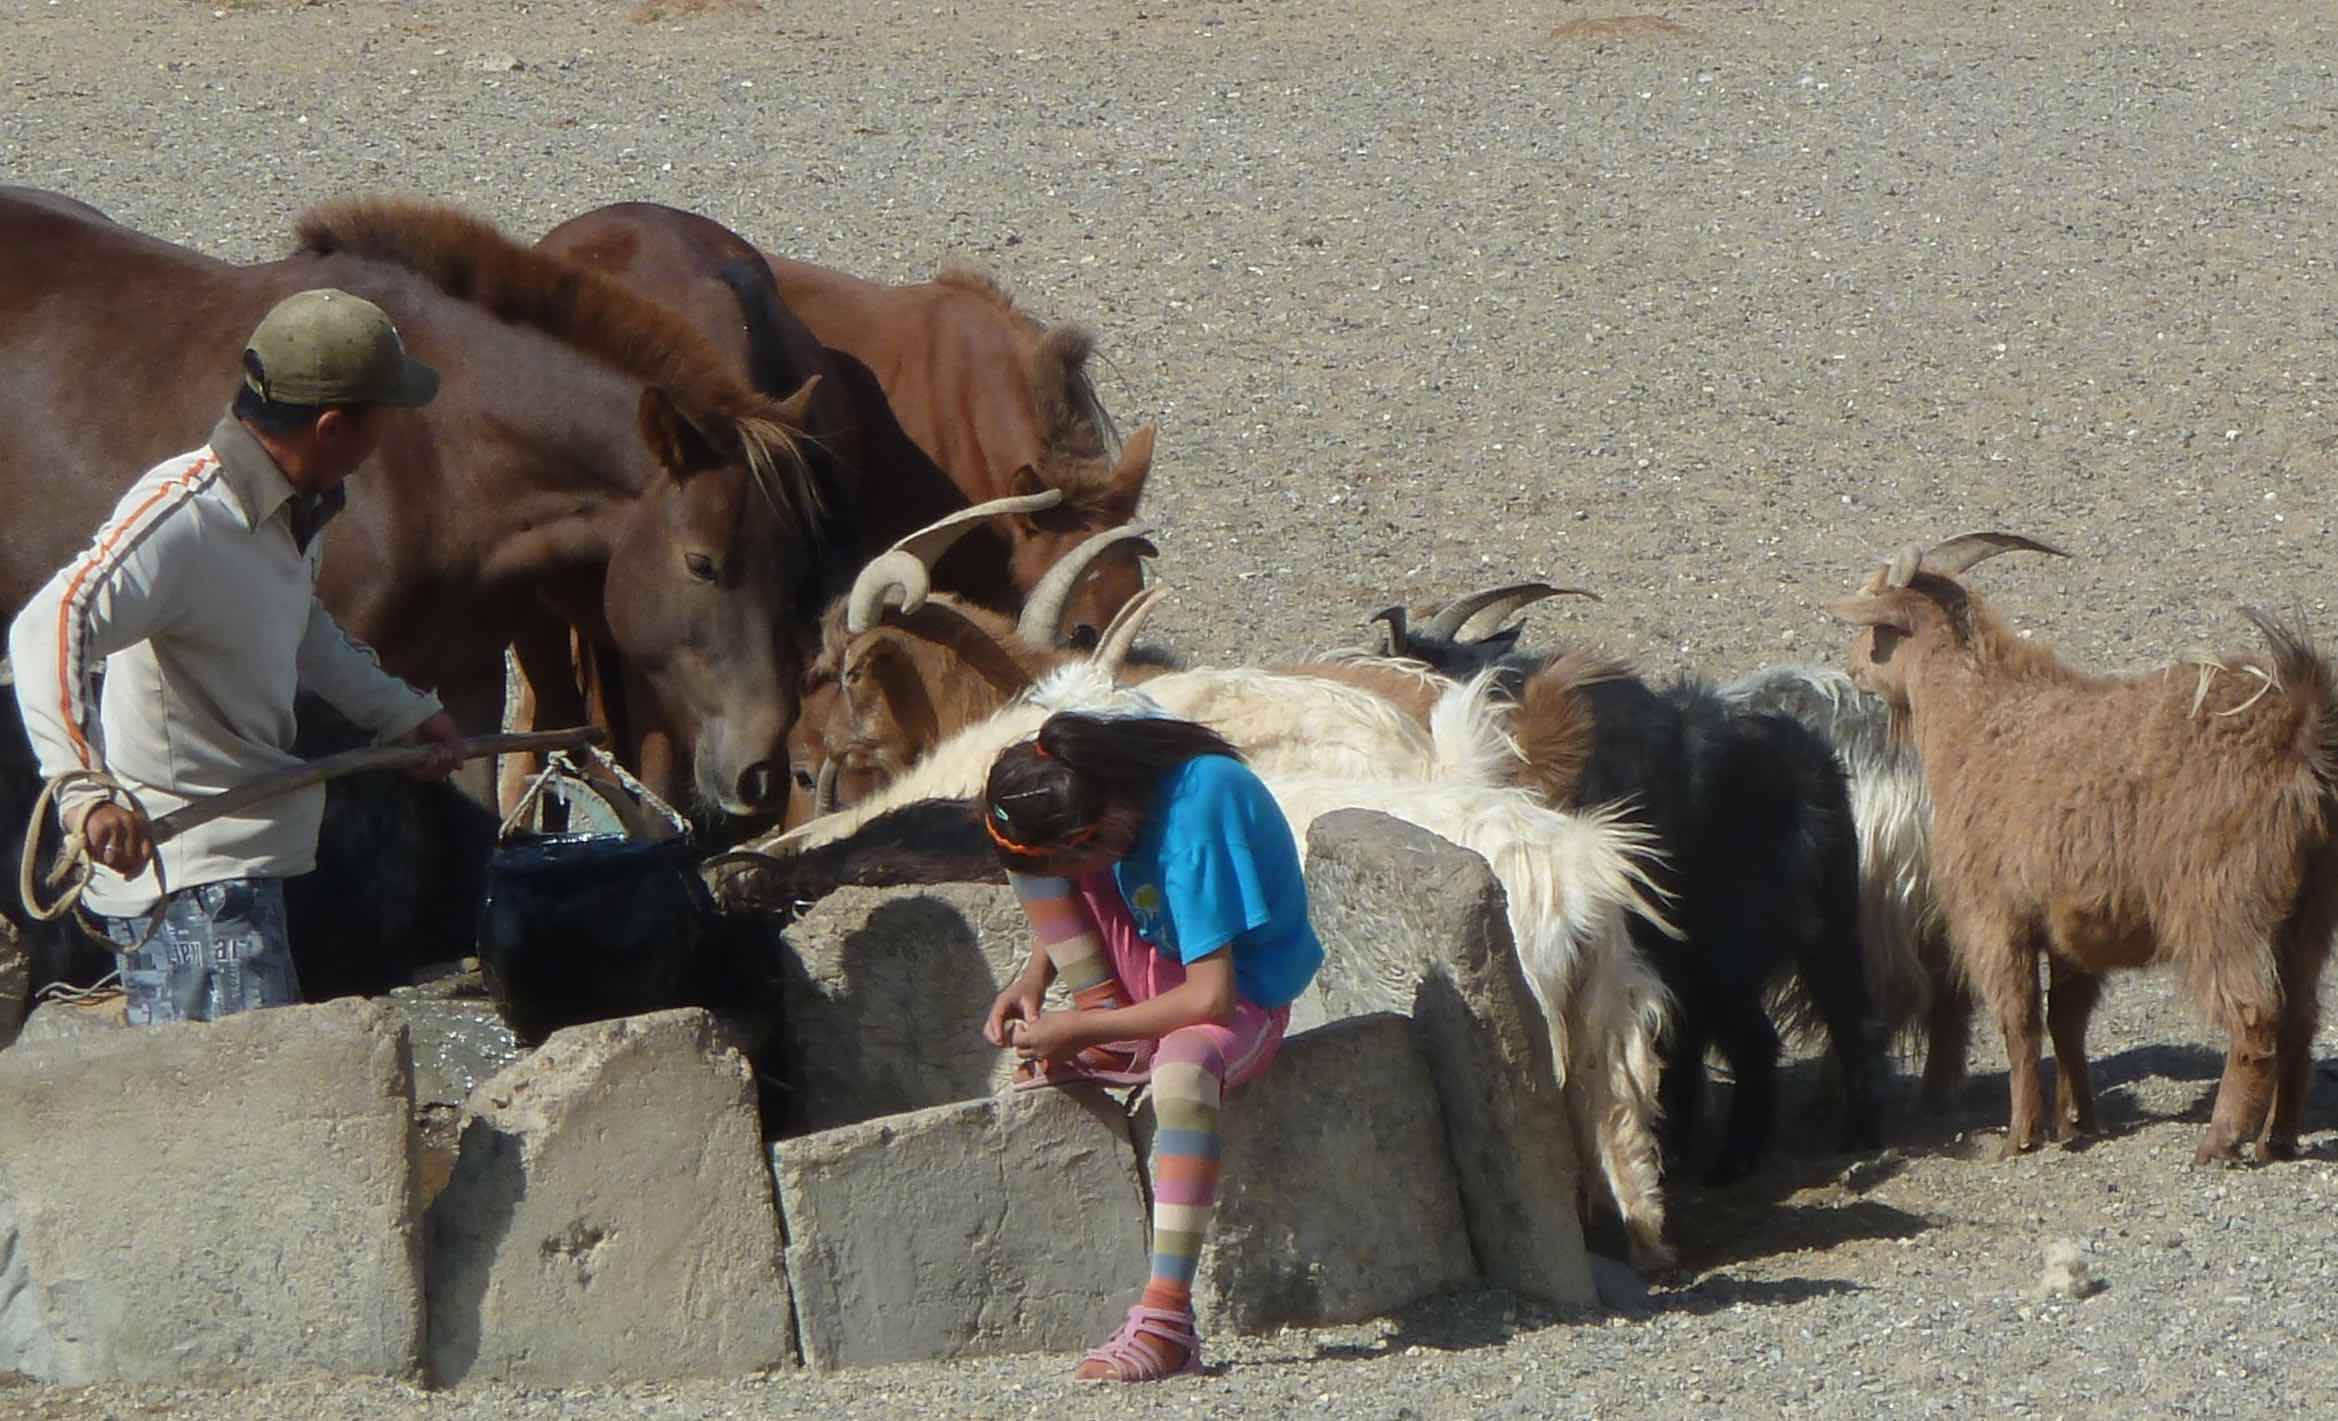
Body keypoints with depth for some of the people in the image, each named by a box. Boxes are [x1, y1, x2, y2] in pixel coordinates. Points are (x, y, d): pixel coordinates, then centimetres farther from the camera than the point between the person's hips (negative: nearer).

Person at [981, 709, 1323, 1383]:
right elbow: (1049, 871, 13)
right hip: (1156, 967, 8)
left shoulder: (1193, 818, -32)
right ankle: (1112, 1036, -5)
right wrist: (1035, 979, -4)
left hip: (1241, 992, -8)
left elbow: (1211, 999, -32)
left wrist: (1081, 1030, -22)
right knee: (1030, 853, -7)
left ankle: (1167, 1322, -45)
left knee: (1182, 1067, -42)